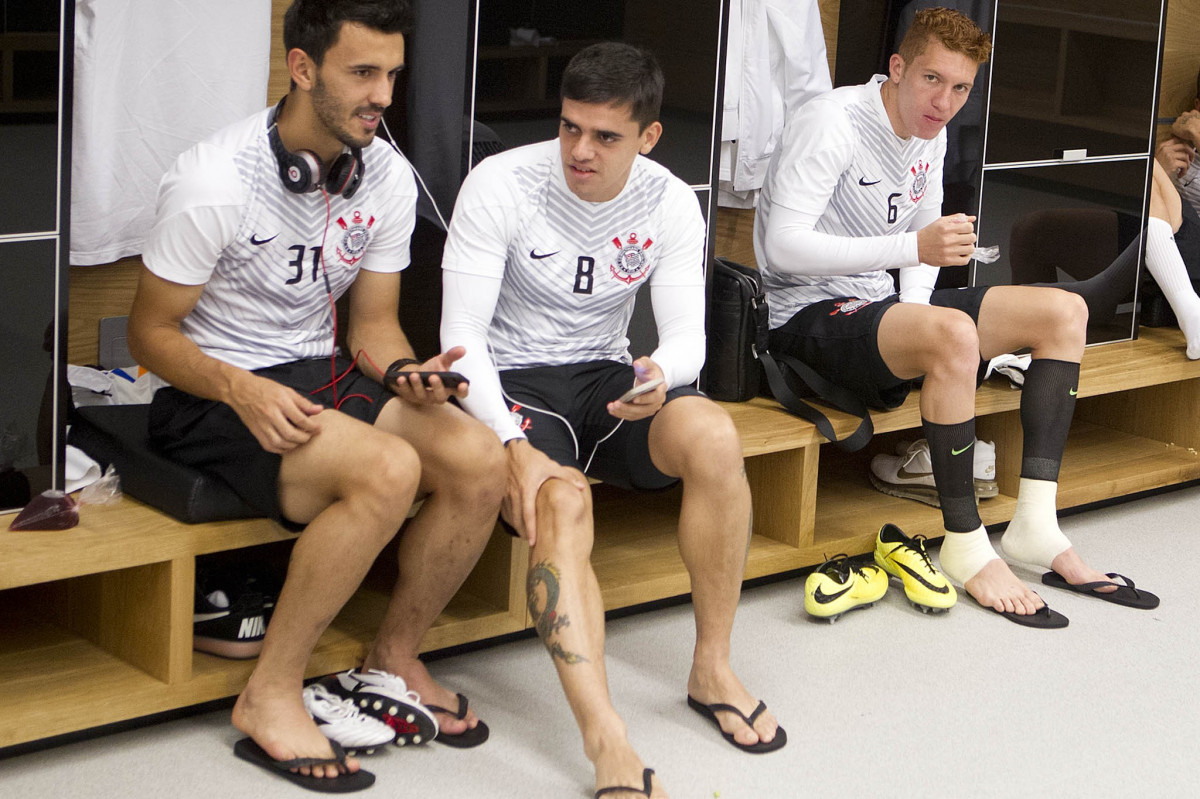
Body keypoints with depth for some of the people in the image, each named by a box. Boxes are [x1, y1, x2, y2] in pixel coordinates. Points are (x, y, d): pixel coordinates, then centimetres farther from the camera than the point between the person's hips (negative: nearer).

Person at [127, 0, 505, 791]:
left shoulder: (387, 176, 1)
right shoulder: (215, 182, -18)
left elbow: (372, 323, 9)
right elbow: (151, 333, -11)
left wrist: (404, 373, -15)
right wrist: (241, 391, -28)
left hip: (318, 373, 7)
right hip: (210, 393, -7)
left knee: (479, 459, -17)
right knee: (388, 469, -32)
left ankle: (393, 662, 5)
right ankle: (270, 698, -19)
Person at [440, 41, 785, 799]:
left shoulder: (671, 204, -3)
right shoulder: (501, 184, -14)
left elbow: (687, 335, -5)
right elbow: (461, 335, -17)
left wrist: (661, 373, -31)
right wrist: (515, 445, -30)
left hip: (605, 377, 4)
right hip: (510, 383, -3)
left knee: (714, 438, -27)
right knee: (561, 506, -34)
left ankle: (713, 668, -12)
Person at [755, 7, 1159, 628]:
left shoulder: (930, 135, 9)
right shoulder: (832, 123, -18)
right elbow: (783, 248, -26)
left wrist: (917, 309, -3)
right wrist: (914, 247, -32)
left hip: (882, 308, 9)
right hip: (808, 318, -9)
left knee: (1064, 311, 0)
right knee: (954, 333, -37)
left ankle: (1034, 525, -7)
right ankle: (966, 547, -24)